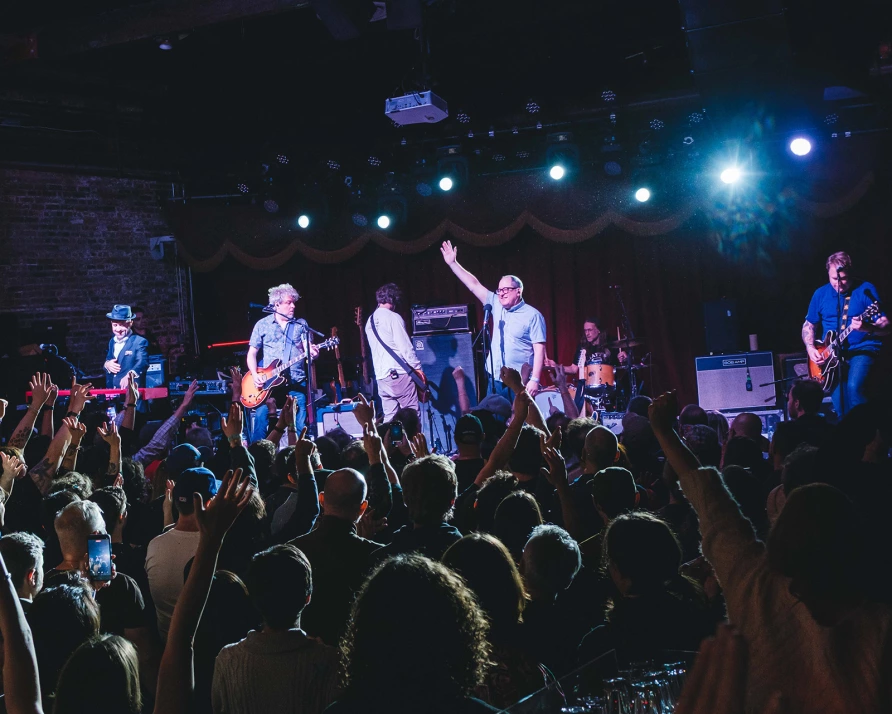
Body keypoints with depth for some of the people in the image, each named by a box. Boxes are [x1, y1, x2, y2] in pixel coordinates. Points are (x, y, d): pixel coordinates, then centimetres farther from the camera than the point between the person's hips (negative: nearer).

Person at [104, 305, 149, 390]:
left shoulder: (140, 342, -6)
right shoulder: (112, 342, 16)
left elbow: (142, 363, -21)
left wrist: (130, 375, -40)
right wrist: (106, 364, -4)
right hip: (110, 391, 5)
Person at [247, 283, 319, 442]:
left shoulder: (301, 325, 9)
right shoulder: (262, 325, 5)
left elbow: (308, 349, 2)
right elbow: (252, 353, 6)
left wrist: (313, 353, -22)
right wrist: (255, 375, -10)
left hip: (296, 383, 1)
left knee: (301, 425, -3)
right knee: (261, 417, -11)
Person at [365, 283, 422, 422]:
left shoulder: (370, 321, 15)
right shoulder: (393, 317, -8)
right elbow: (405, 345, -12)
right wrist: (417, 367, -5)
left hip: (381, 376, 7)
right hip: (399, 374, -7)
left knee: (389, 418, 7)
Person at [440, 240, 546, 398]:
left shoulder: (532, 315, -6)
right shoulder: (496, 305, 11)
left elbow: (539, 349, -10)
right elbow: (474, 285, 11)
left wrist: (535, 379, -17)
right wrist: (453, 263, 7)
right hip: (495, 380, 6)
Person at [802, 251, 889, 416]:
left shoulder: (866, 290, -5)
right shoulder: (820, 294, 7)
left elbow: (885, 326, -9)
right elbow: (809, 324, 17)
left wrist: (866, 327, -31)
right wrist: (810, 348, -2)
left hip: (862, 349, -3)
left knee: (854, 386, -29)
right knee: (837, 391, -18)